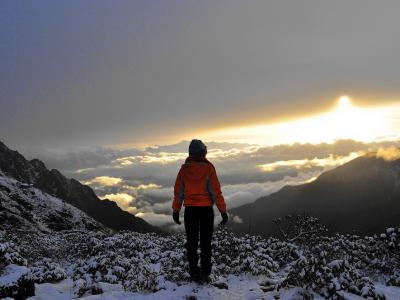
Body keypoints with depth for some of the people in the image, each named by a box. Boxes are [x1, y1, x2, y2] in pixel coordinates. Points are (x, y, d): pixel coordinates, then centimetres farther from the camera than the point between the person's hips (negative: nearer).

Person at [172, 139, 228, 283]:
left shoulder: (184, 168, -2)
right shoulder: (208, 168, -10)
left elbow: (178, 191, 1)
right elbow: (216, 191, -10)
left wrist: (175, 210, 10)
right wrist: (223, 210, -4)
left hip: (190, 210, 2)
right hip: (206, 209, -2)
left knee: (192, 243, 11)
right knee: (205, 243, 7)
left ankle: (194, 273, 13)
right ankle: (205, 274, 6)